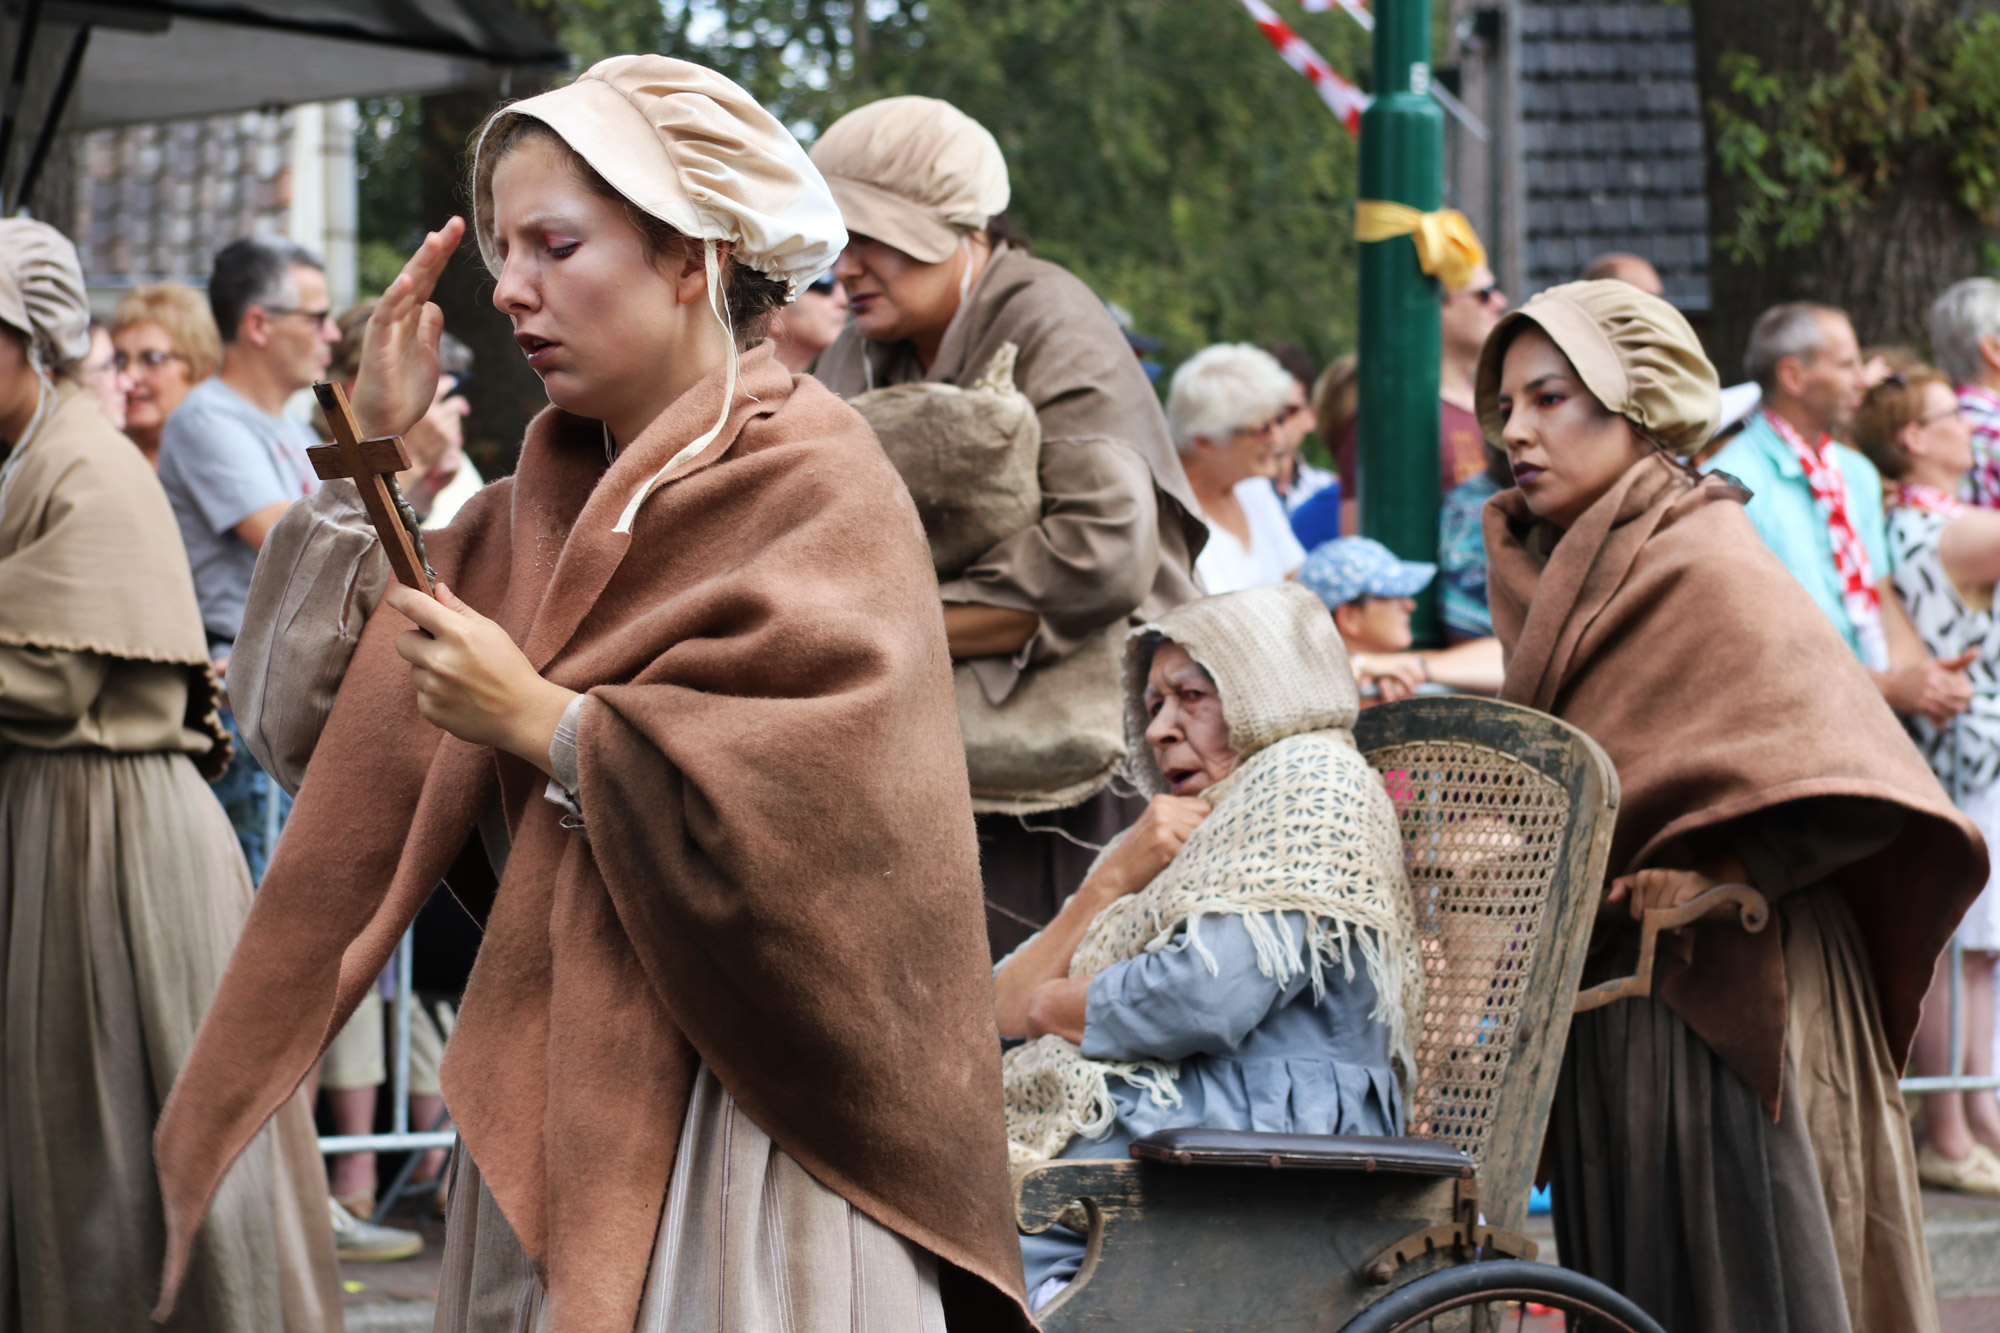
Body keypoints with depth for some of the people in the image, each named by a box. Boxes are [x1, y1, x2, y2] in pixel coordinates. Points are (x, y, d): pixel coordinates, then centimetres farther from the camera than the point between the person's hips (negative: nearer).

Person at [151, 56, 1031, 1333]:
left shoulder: (819, 495, -8)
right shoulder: (538, 510, 13)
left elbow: (834, 806, -22)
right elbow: (313, 720, 9)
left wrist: (545, 724, -17)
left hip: (734, 1118, -6)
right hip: (547, 1102, 6)